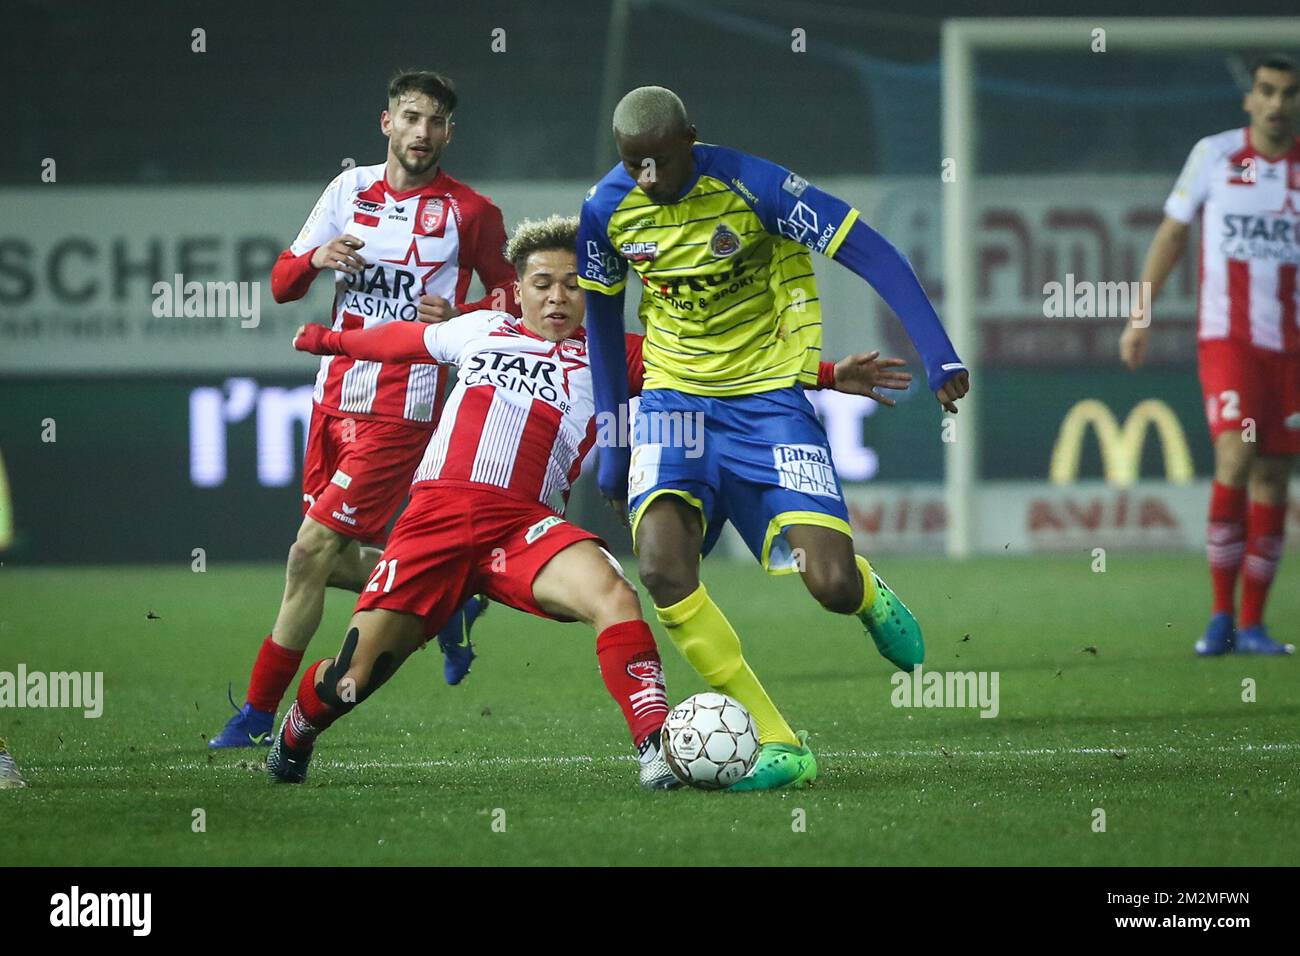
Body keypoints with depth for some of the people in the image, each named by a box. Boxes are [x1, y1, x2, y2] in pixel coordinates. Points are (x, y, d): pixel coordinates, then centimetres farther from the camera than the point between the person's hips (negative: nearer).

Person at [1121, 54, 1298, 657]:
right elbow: (1172, 233, 11)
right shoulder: (1213, 155, 1)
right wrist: (1139, 317, 9)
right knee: (1235, 459, -18)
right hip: (1226, 335, -2)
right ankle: (1221, 616, -10)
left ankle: (1252, 624, 12)